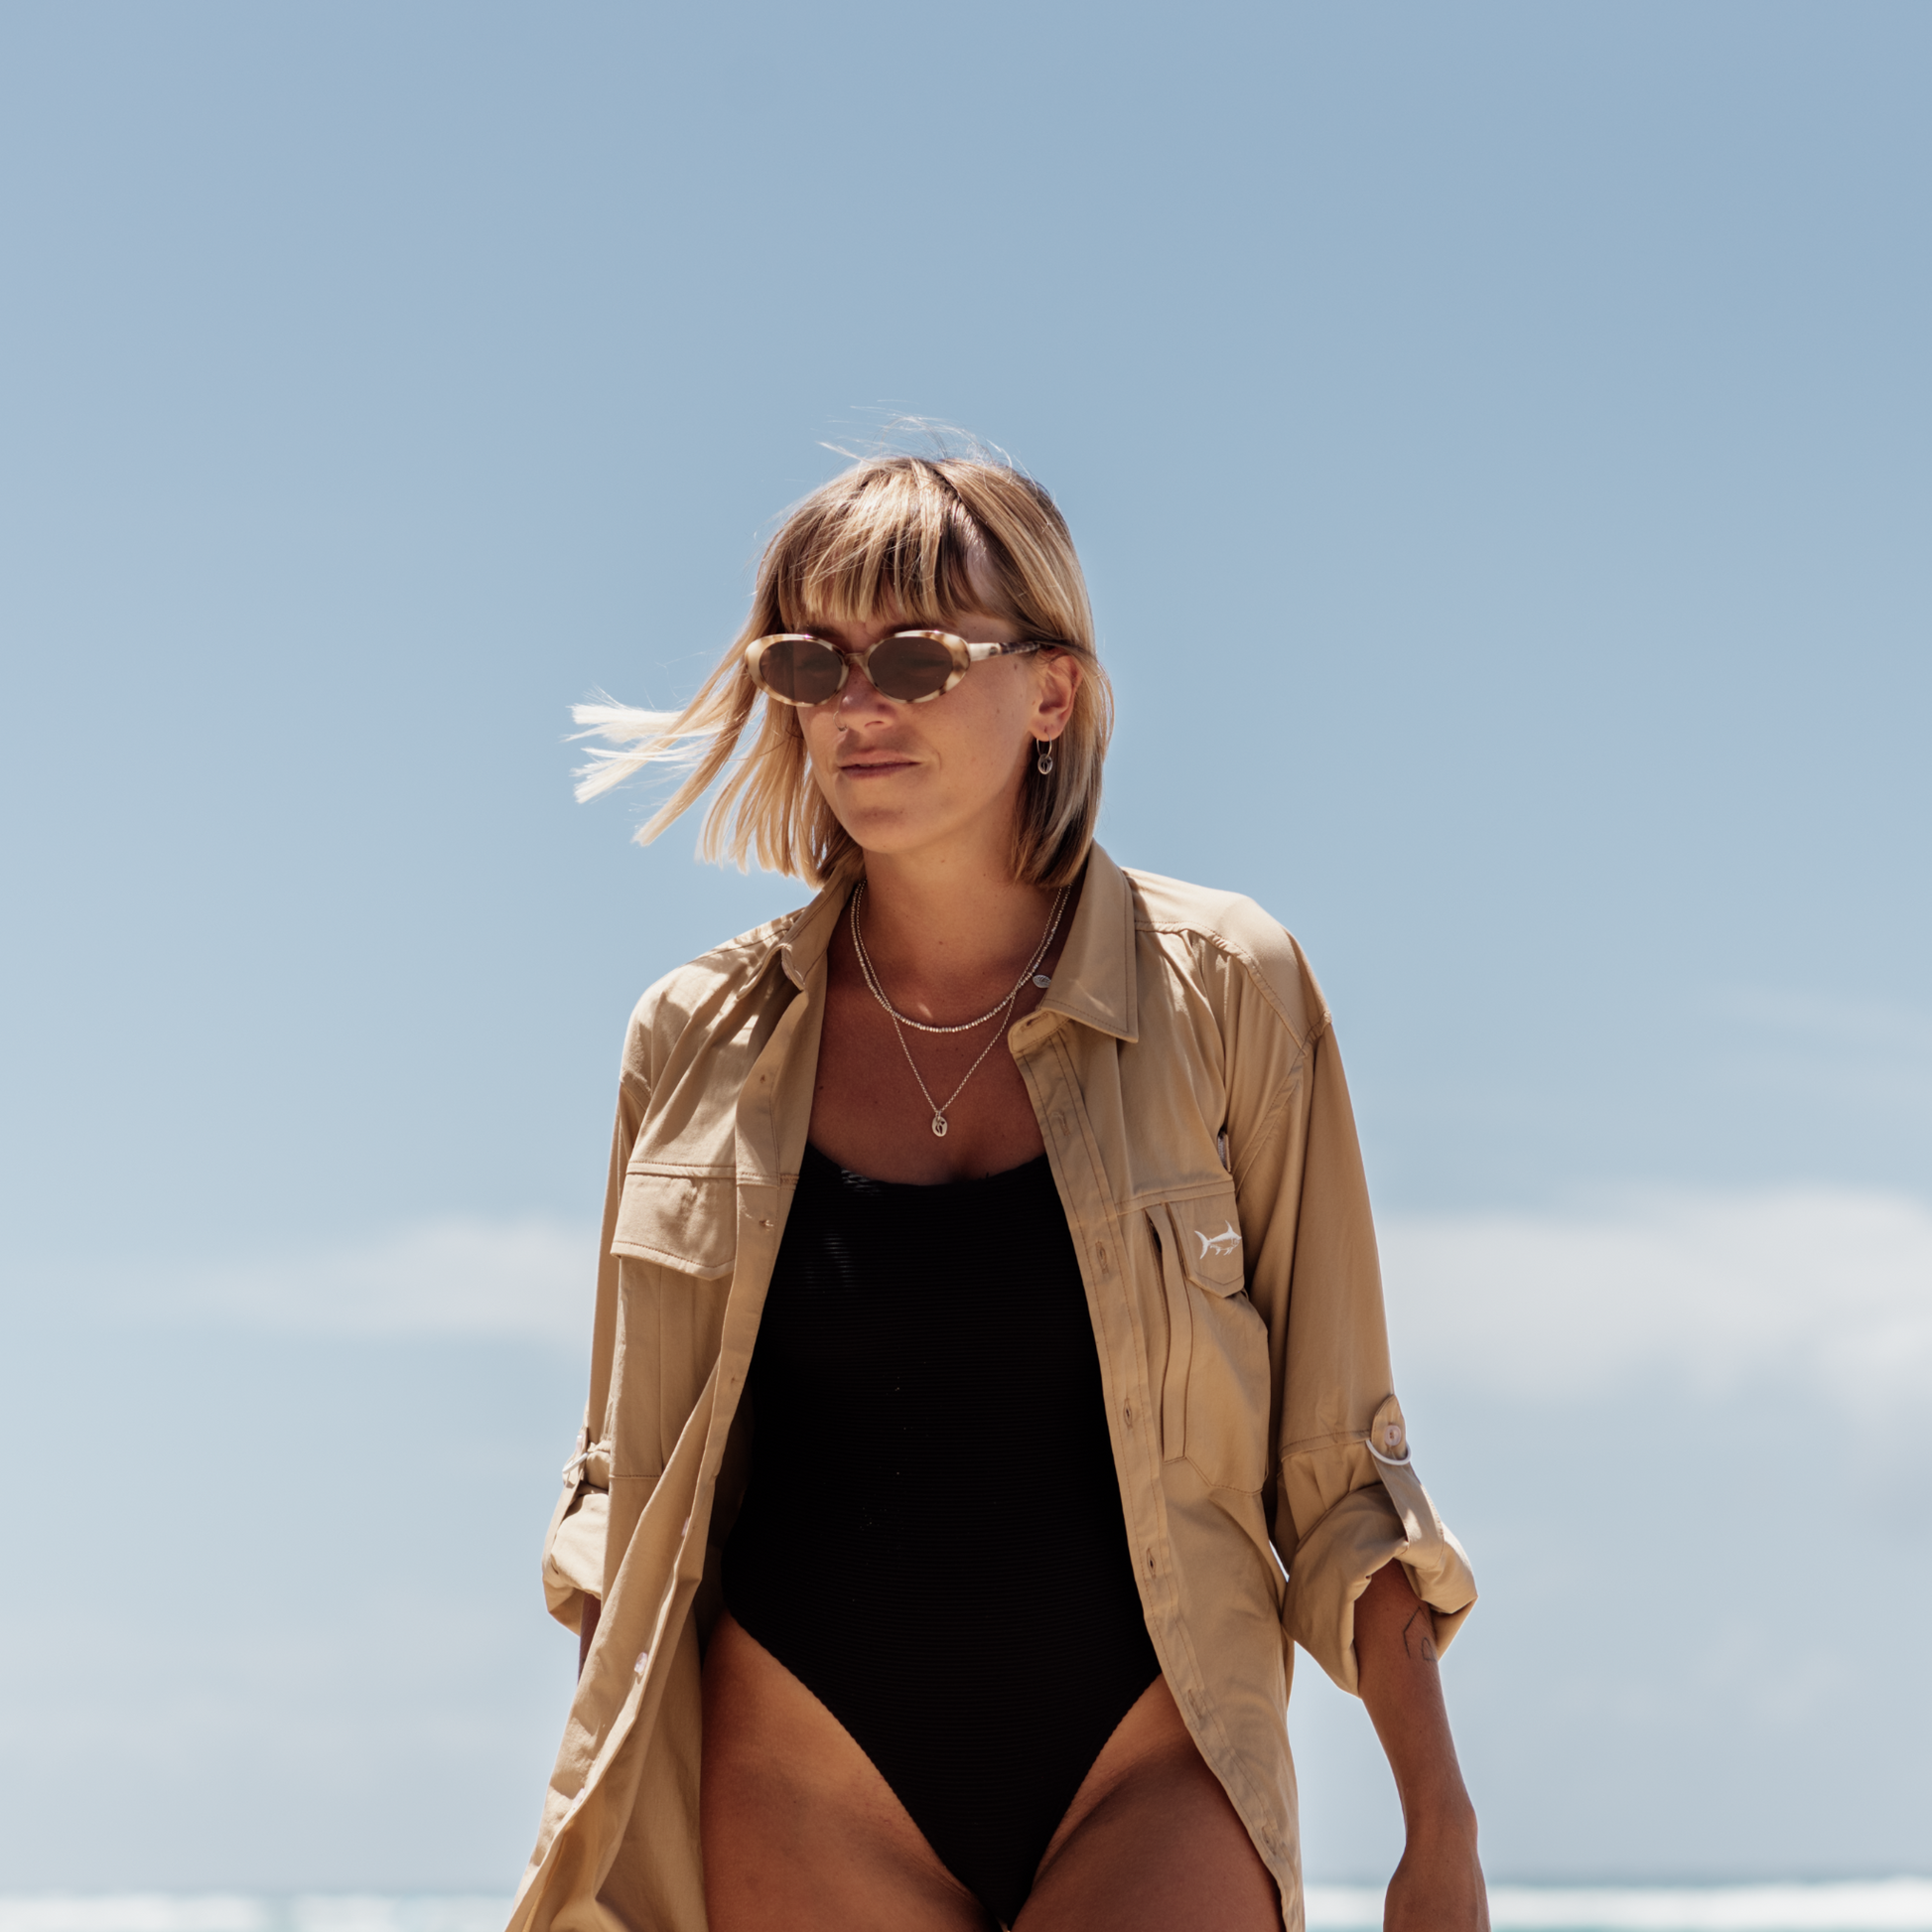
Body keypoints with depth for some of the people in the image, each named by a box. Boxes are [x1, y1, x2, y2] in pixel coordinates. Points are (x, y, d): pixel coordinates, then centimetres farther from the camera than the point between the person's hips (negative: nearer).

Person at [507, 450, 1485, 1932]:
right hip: (808, 1795, 2)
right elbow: (631, 1479, 11)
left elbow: (1335, 1459, 3)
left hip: (1154, 1783, -2)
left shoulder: (1220, 995, -2)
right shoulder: (705, 1046, 3)